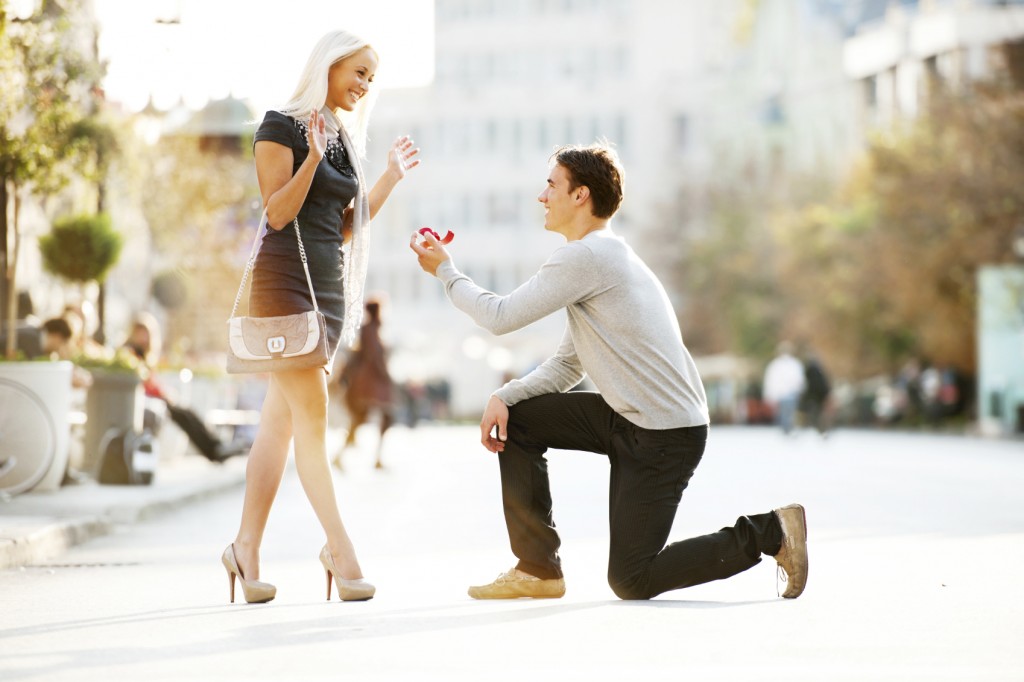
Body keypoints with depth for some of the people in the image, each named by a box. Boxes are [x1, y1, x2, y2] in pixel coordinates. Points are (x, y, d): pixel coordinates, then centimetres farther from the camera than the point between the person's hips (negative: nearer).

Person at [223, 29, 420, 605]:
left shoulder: (345, 138, 17)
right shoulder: (282, 126, -5)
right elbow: (278, 212, -11)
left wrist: (392, 177, 12)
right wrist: (311, 158, -23)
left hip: (330, 285, 8)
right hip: (285, 280, -8)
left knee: (281, 420, 7)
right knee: (312, 415, -10)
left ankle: (247, 548, 10)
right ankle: (340, 547, -7)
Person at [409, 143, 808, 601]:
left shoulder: (586, 257, -17)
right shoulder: (602, 256, 16)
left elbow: (501, 317, -14)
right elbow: (568, 365, 17)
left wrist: (444, 270, 1)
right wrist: (504, 396, 2)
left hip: (667, 436, -10)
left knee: (631, 582, -5)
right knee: (517, 419, 7)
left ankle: (768, 533, 1)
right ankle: (537, 568, 11)